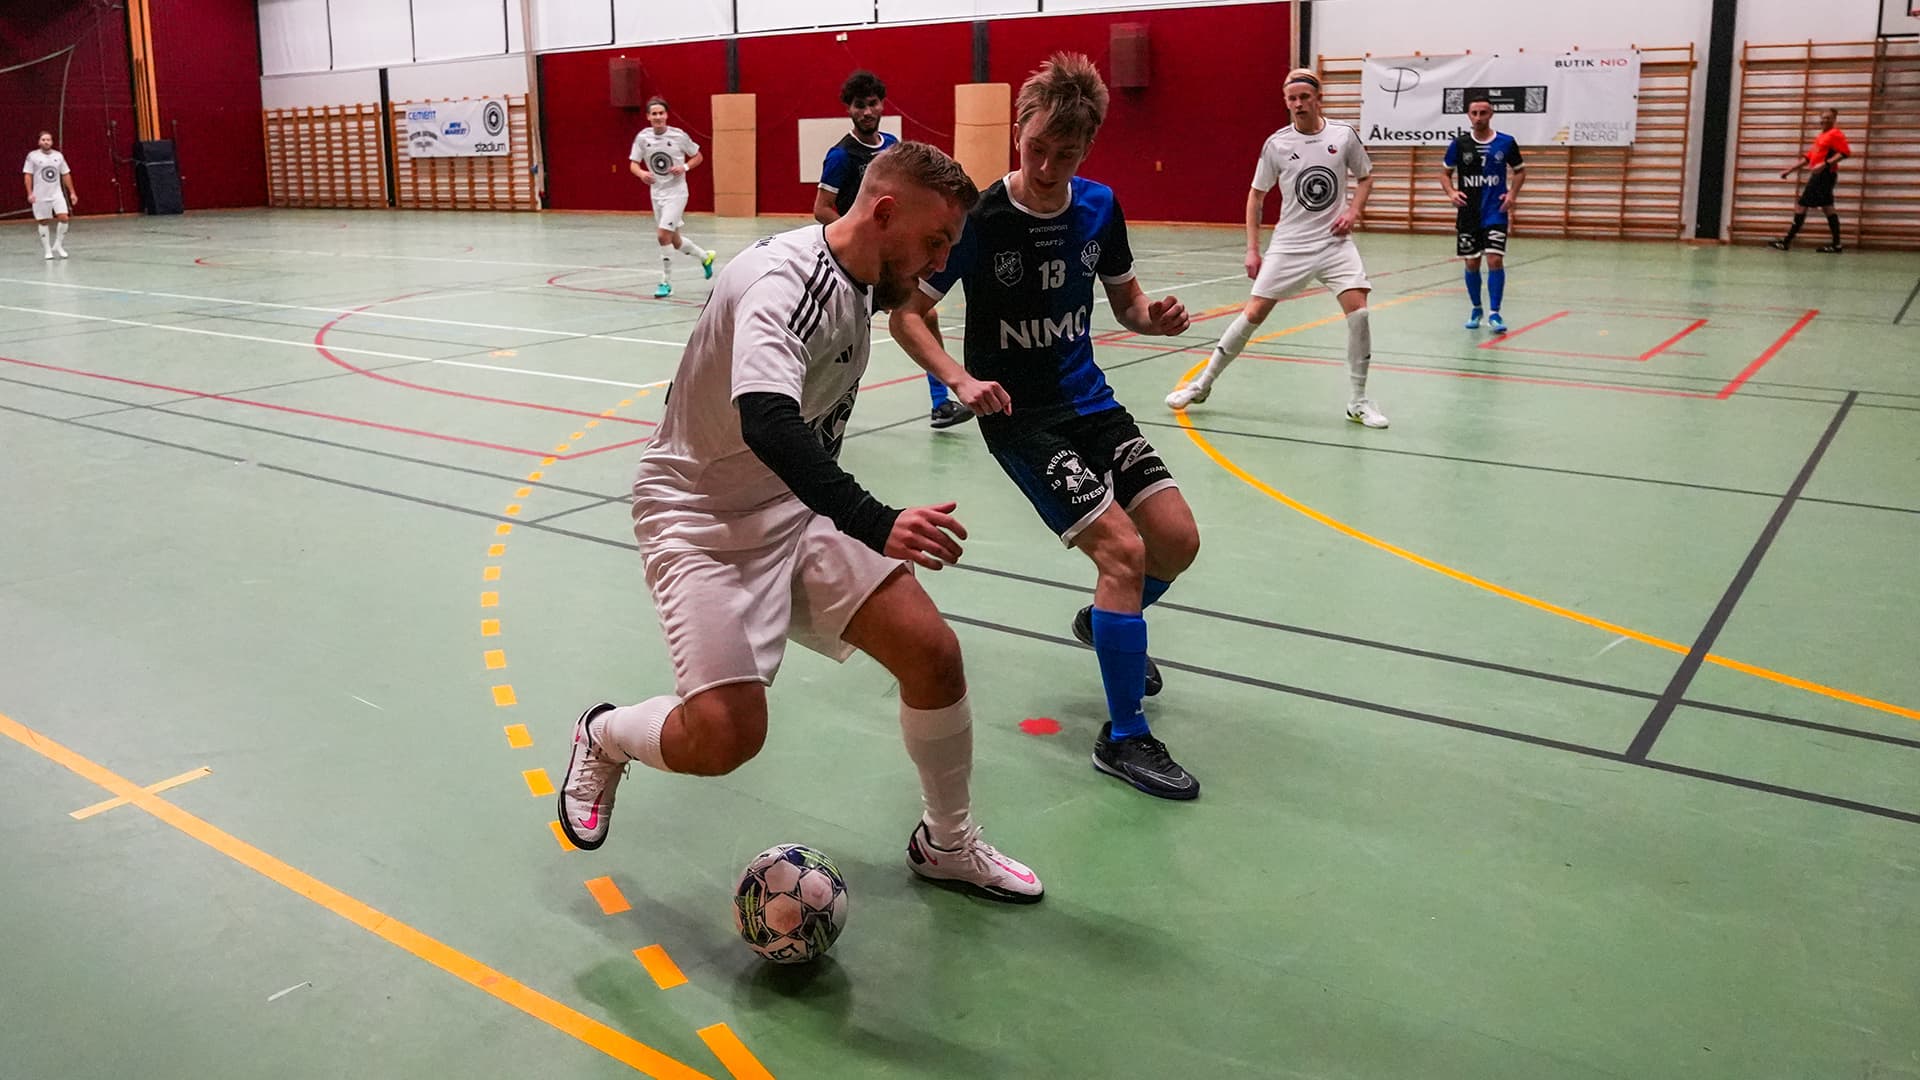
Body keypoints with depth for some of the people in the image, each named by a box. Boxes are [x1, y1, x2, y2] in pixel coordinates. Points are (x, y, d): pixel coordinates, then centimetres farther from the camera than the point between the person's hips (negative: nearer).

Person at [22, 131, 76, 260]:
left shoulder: (58, 155, 6)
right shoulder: (33, 156, -4)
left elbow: (66, 175, 11)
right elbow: (27, 175, -5)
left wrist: (72, 192, 7)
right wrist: (30, 193, -14)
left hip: (57, 193, 2)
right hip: (40, 196, -2)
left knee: (63, 217, -13)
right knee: (43, 222, 4)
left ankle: (58, 245, 6)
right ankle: (47, 250, 13)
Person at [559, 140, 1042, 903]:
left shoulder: (860, 281, 4)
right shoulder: (785, 280, -24)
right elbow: (767, 422, -41)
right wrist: (877, 525, -50)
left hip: (797, 507, 8)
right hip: (701, 517, -8)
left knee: (933, 651, -6)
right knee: (726, 735, -21)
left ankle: (948, 845, 17)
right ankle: (602, 737, 15)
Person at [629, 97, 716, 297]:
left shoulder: (678, 135, -10)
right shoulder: (643, 137, -2)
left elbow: (698, 156, 2)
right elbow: (633, 164, 0)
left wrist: (685, 167, -16)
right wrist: (641, 173, -22)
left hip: (676, 192, -5)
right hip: (656, 193, 5)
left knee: (663, 235, -19)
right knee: (675, 242, 13)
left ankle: (666, 282, -7)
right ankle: (705, 256, 42)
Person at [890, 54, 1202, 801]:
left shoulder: (1099, 208, -2)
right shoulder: (980, 220, -17)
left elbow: (1125, 300, 11)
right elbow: (905, 314, -11)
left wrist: (1157, 317, -12)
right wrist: (961, 380, -26)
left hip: (1088, 399, 6)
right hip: (1018, 414, -6)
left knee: (1178, 539, -1)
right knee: (1124, 551, -17)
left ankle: (1106, 623, 34)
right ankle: (1125, 738, -1)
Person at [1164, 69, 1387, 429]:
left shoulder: (1344, 135, -1)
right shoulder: (1277, 144, -3)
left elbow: (1365, 177, 14)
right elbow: (1256, 195, 7)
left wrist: (1354, 211, -5)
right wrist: (1252, 249, 2)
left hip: (1335, 242, 0)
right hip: (1289, 244, 0)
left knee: (1358, 312, -15)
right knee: (1254, 313, -5)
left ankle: (1358, 402, 0)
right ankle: (1203, 384, 11)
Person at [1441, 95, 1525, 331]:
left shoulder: (1506, 143, -1)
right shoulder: (1459, 144, 1)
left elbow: (1520, 171, 12)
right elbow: (1445, 173, 11)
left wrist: (1512, 194, -4)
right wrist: (1452, 192, -8)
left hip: (1495, 213, -1)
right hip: (1468, 214, 2)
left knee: (1495, 260, -12)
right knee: (1472, 263, 7)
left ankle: (1494, 313, -6)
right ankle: (1476, 309, 25)